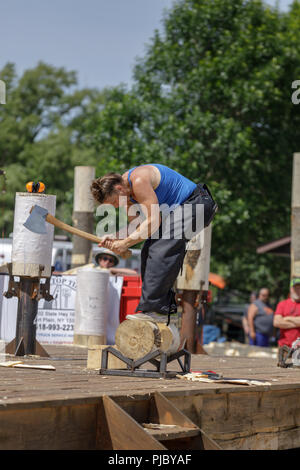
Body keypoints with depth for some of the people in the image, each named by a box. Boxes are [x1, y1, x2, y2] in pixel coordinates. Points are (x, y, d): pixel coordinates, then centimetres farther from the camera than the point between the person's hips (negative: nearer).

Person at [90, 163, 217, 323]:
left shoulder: (139, 180, -25)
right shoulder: (126, 190, 5)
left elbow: (153, 221, -26)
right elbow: (136, 226, 8)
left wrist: (125, 243, -21)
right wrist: (115, 239, -10)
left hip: (196, 204, -10)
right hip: (177, 208, 10)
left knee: (160, 251, -21)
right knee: (149, 251, 3)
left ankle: (152, 309, -23)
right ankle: (166, 307, 6)